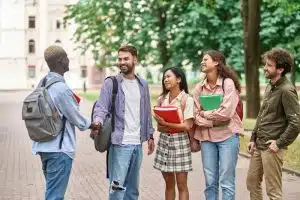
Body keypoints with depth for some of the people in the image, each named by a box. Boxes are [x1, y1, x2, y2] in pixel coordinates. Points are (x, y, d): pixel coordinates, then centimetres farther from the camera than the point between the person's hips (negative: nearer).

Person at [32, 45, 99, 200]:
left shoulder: (42, 84, 6)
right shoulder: (61, 88, -19)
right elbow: (76, 118, -9)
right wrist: (91, 125, 9)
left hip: (44, 146, 9)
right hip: (59, 148, -9)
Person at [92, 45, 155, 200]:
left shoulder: (143, 84, 12)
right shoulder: (111, 83, -3)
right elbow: (101, 107, -13)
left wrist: (150, 135, 16)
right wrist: (97, 121, -33)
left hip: (137, 144, 5)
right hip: (120, 143, -5)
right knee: (117, 187, -6)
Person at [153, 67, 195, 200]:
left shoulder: (187, 100, -7)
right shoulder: (161, 99, 8)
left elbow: (187, 126, -13)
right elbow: (159, 126, 9)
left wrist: (165, 123, -17)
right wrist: (162, 127, -13)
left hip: (180, 141, -5)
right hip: (164, 141, 5)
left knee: (181, 185, -1)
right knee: (169, 183, 11)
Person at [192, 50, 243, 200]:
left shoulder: (228, 83, -6)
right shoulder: (199, 87, 7)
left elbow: (226, 112, -16)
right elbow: (196, 116, 2)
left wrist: (205, 113, -4)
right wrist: (214, 119, -12)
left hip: (227, 136, -4)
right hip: (206, 137, 4)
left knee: (226, 182, -1)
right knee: (210, 182, 8)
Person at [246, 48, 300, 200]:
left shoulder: (286, 90, -17)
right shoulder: (269, 87, 12)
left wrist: (280, 144, -17)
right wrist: (253, 139, 14)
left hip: (271, 147, -9)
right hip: (258, 145, 9)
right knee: (252, 182, 17)